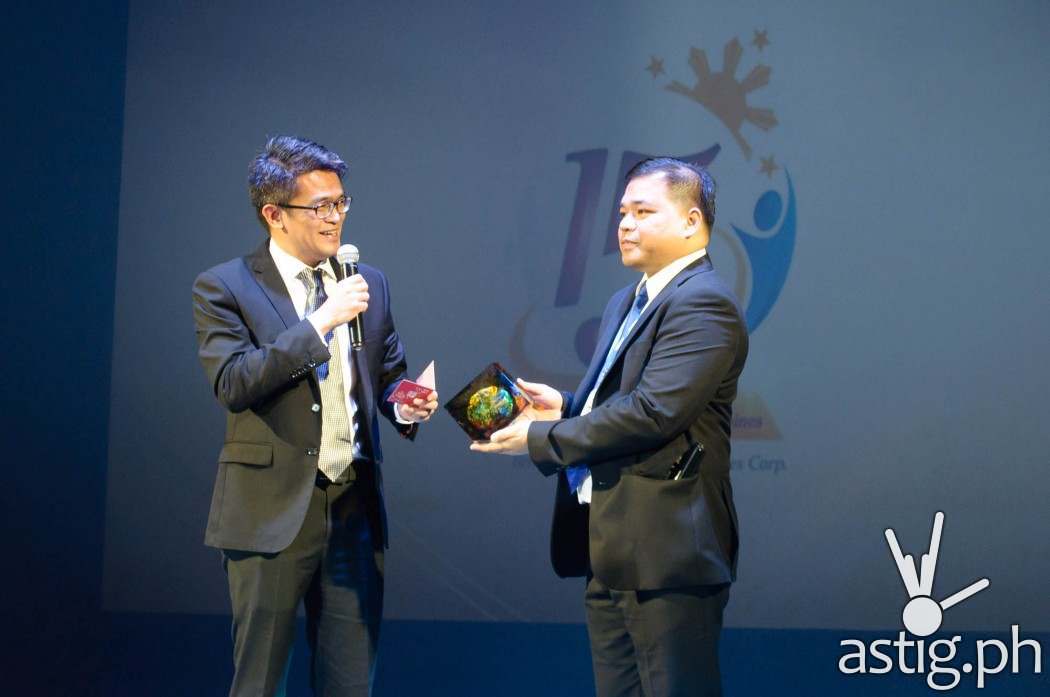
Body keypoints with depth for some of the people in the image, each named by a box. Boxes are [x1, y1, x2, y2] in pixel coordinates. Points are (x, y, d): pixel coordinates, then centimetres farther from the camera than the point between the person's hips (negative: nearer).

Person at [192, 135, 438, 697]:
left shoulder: (368, 284, 12)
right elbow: (231, 384, -17)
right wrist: (321, 322, -20)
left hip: (355, 508, 5)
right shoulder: (224, 287, -4)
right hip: (272, 512, -4)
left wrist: (403, 405, -4)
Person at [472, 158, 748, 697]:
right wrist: (564, 407, 3)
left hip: (667, 551, -10)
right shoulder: (625, 304, 18)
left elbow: (652, 412, -23)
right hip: (611, 551, 10)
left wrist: (539, 439, -16)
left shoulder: (703, 304, -13)